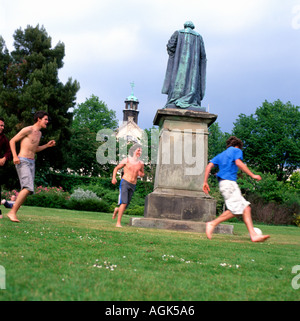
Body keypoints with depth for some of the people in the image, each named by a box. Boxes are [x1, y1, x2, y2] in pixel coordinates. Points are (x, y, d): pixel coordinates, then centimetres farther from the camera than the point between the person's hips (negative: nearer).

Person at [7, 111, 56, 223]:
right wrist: (15, 156, -17)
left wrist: (47, 145, 15)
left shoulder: (39, 133, 18)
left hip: (31, 163, 9)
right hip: (22, 162, -9)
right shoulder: (27, 129, -7)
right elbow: (12, 141, -6)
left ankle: (13, 213, 7)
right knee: (28, 187, -22)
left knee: (27, 190, 3)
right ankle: (12, 212, -19)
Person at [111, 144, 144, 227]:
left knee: (126, 205, 6)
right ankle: (118, 223, -13)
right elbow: (116, 168, 9)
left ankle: (117, 210, 42)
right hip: (124, 183, -4)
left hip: (132, 186, 4)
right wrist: (114, 178, -7)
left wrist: (141, 174, -3)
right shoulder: (126, 160, -1)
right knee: (124, 202, -19)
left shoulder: (141, 163, 6)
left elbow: (143, 174, 22)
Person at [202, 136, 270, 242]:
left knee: (246, 208, 2)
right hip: (229, 182, -9)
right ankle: (213, 224, -6)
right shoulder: (236, 150, 8)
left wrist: (205, 182, 15)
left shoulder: (221, 155, 27)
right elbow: (238, 163, -12)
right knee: (235, 210, -11)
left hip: (223, 182, 9)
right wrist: (252, 175, -10)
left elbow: (209, 166, 17)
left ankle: (253, 235, -5)